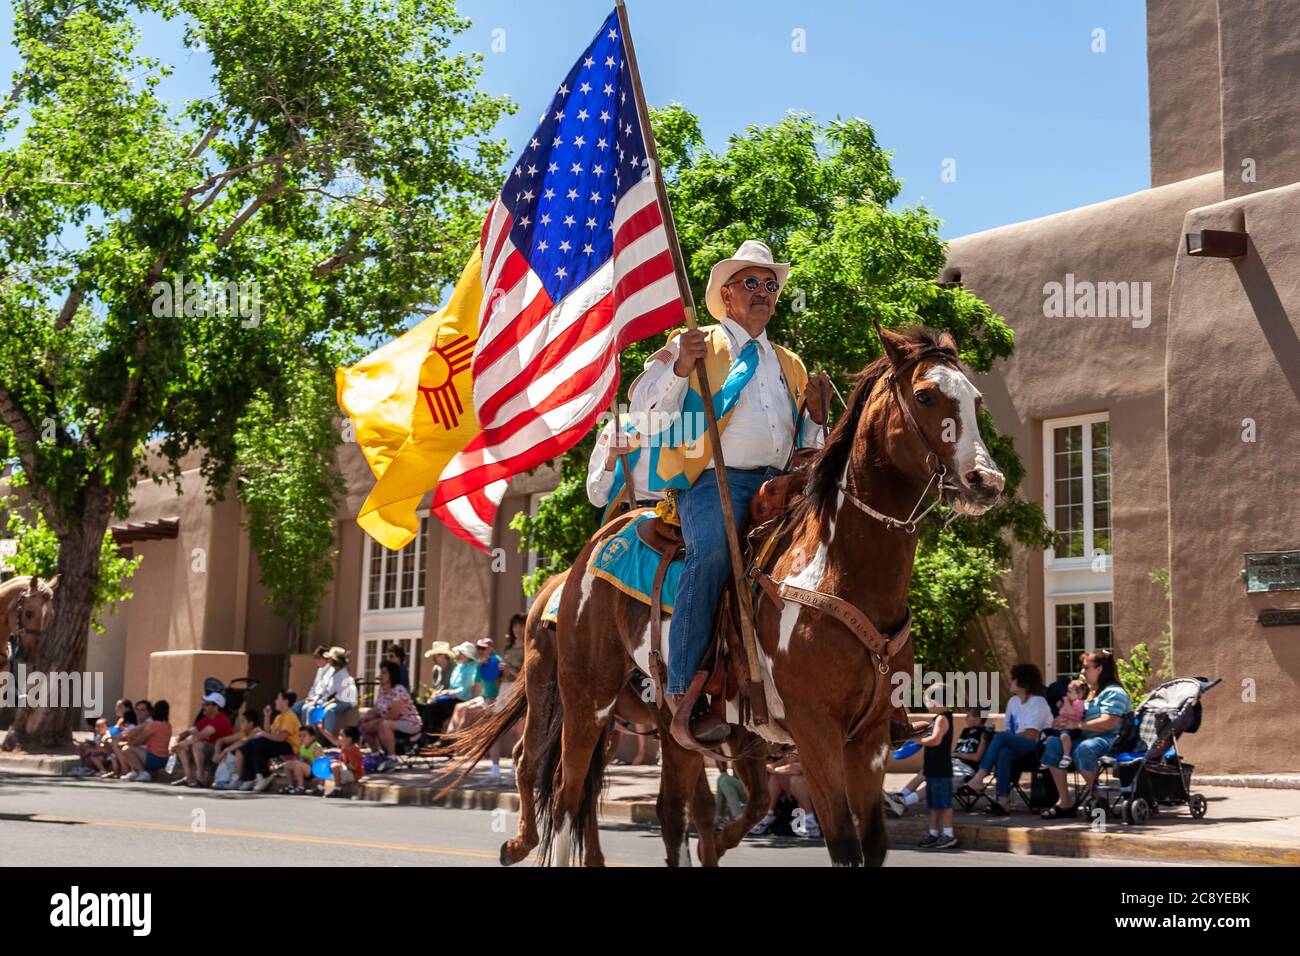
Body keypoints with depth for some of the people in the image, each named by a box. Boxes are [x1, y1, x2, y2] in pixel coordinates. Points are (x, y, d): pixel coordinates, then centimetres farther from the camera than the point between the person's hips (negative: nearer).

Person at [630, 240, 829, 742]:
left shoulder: (790, 364, 29)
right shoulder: (693, 346, 14)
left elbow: (804, 444, 31)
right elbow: (645, 410, 2)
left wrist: (817, 417, 10)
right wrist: (680, 367, -13)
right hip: (713, 479, -5)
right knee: (712, 552, -34)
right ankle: (682, 691, -30)